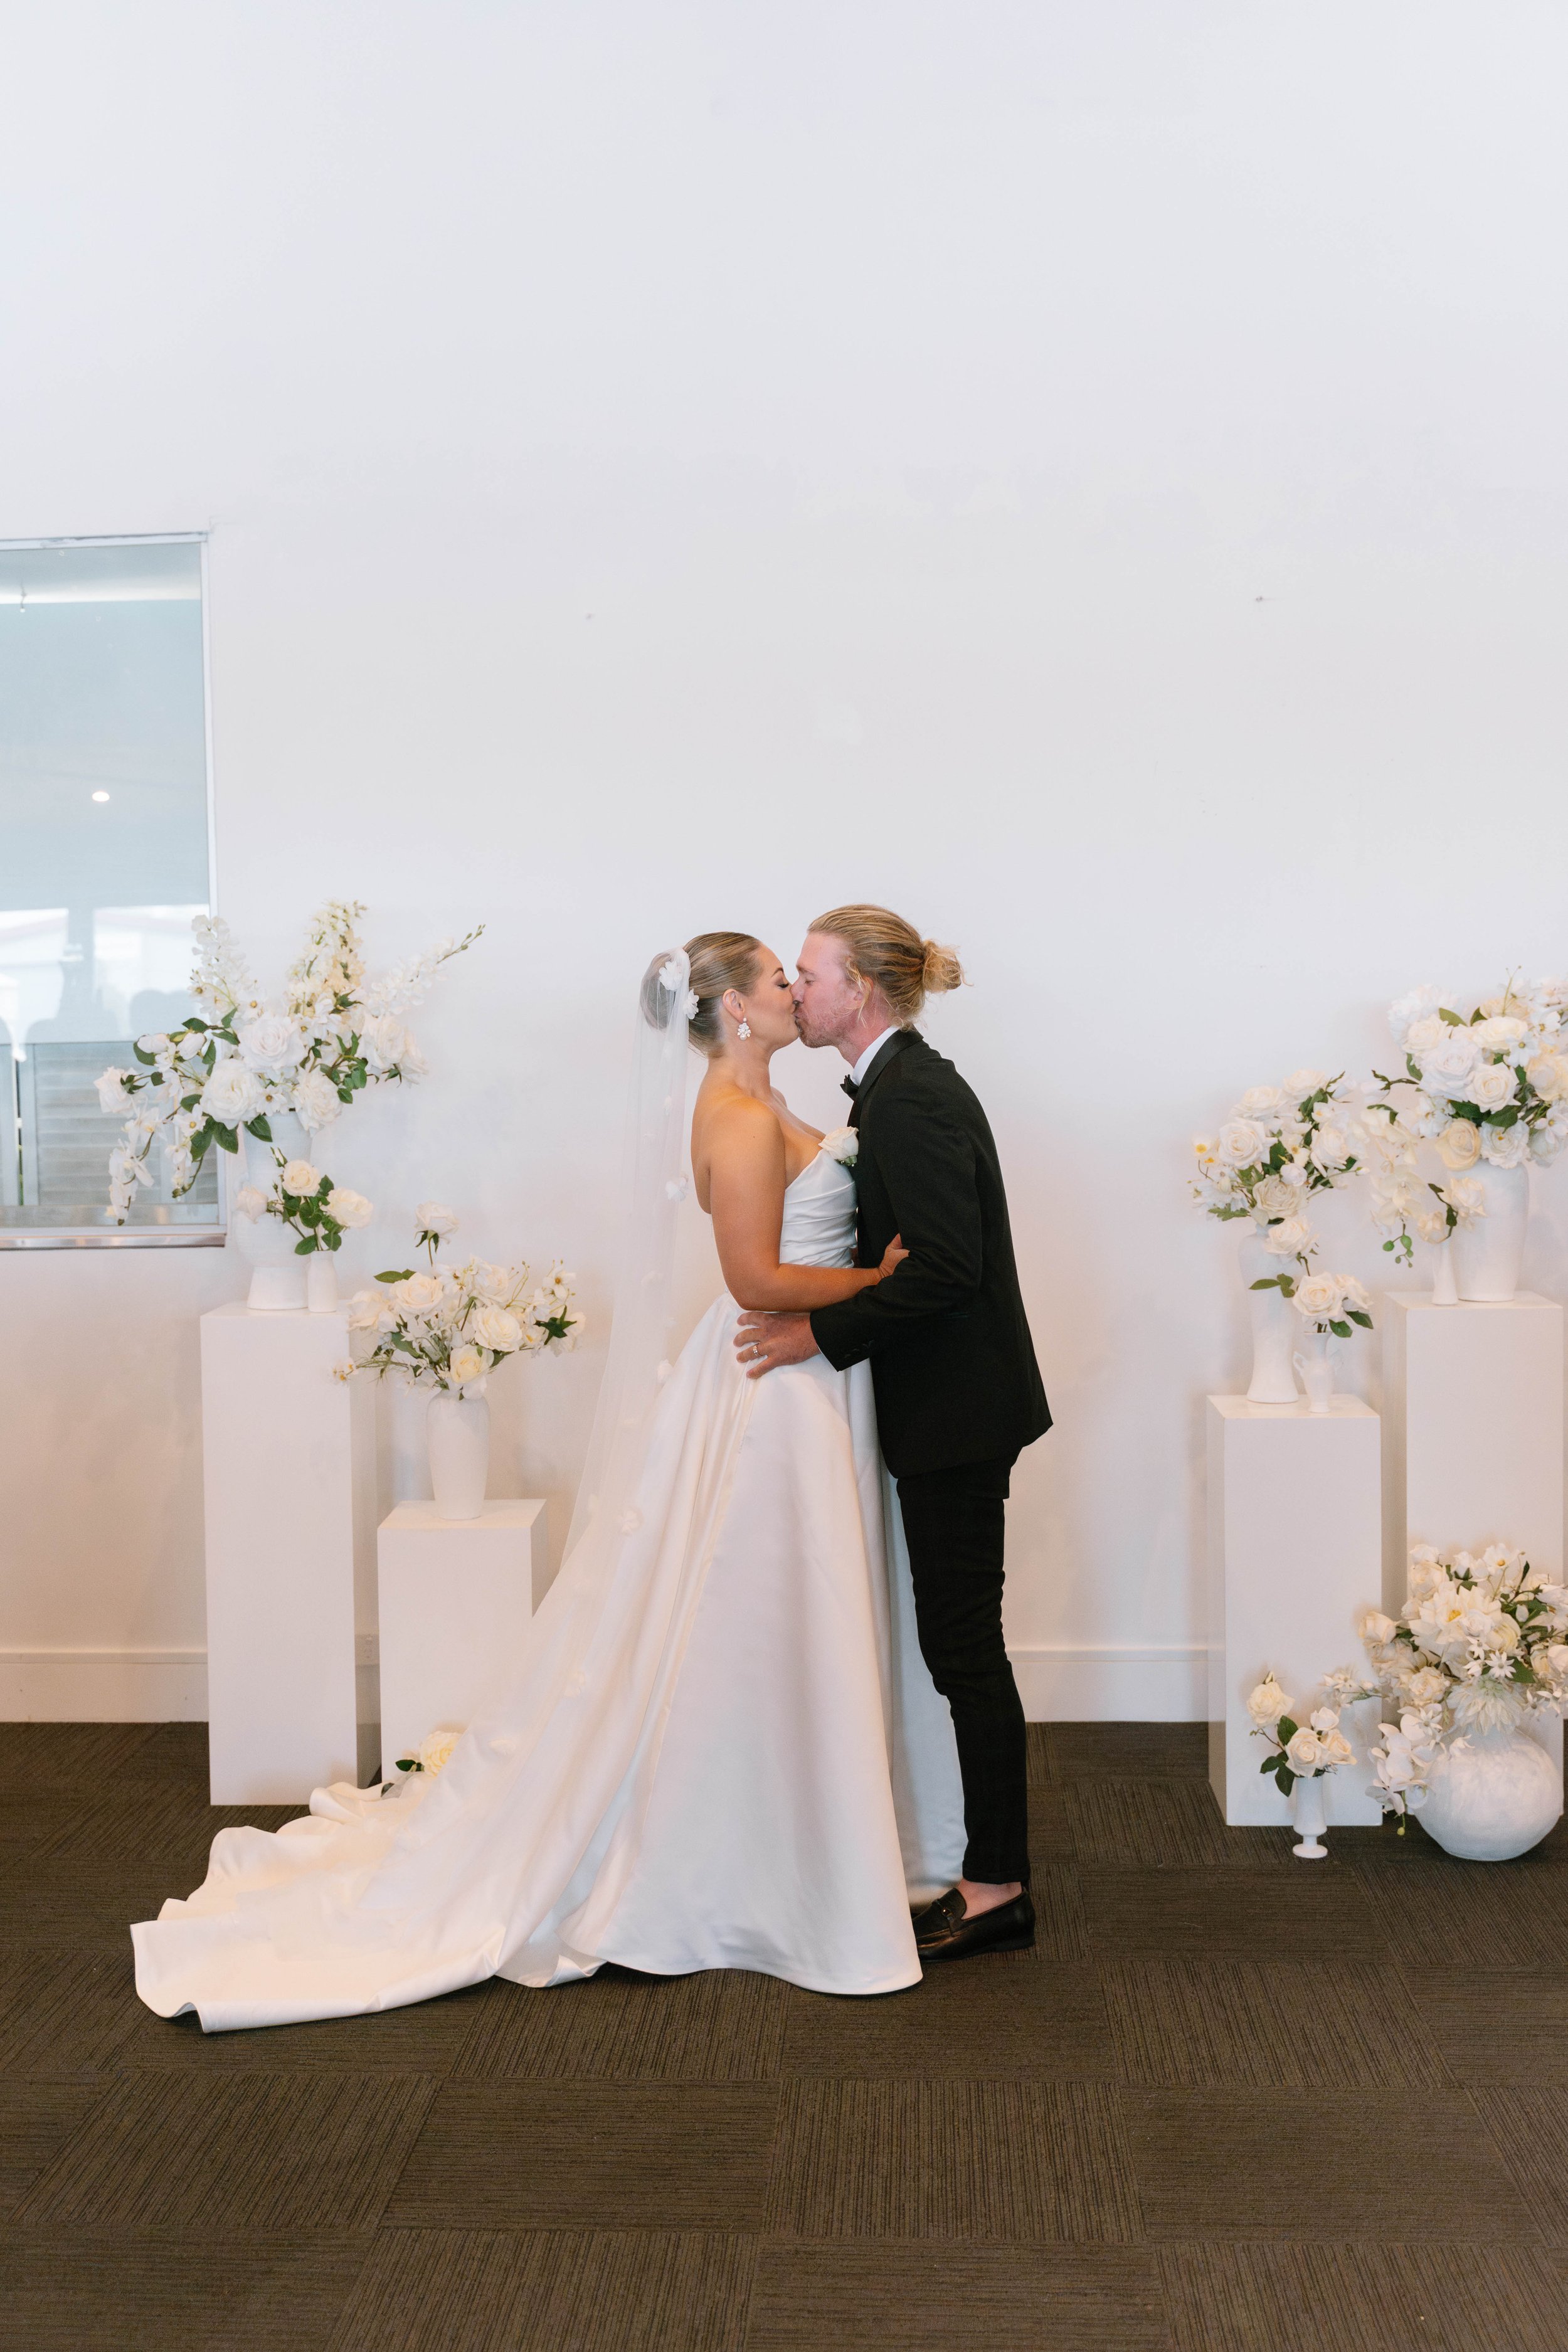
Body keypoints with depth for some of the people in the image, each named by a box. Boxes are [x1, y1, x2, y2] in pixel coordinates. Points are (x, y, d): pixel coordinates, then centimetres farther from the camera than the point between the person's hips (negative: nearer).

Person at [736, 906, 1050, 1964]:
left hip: (956, 1410, -10)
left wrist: (821, 1333, -19)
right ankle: (993, 1874, 26)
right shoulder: (902, 1085, 13)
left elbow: (945, 1266, -24)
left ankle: (998, 1887, 10)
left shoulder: (913, 1097, -18)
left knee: (964, 1642, -2)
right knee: (961, 1639, 15)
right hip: (946, 1408, 10)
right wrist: (816, 1311, 11)